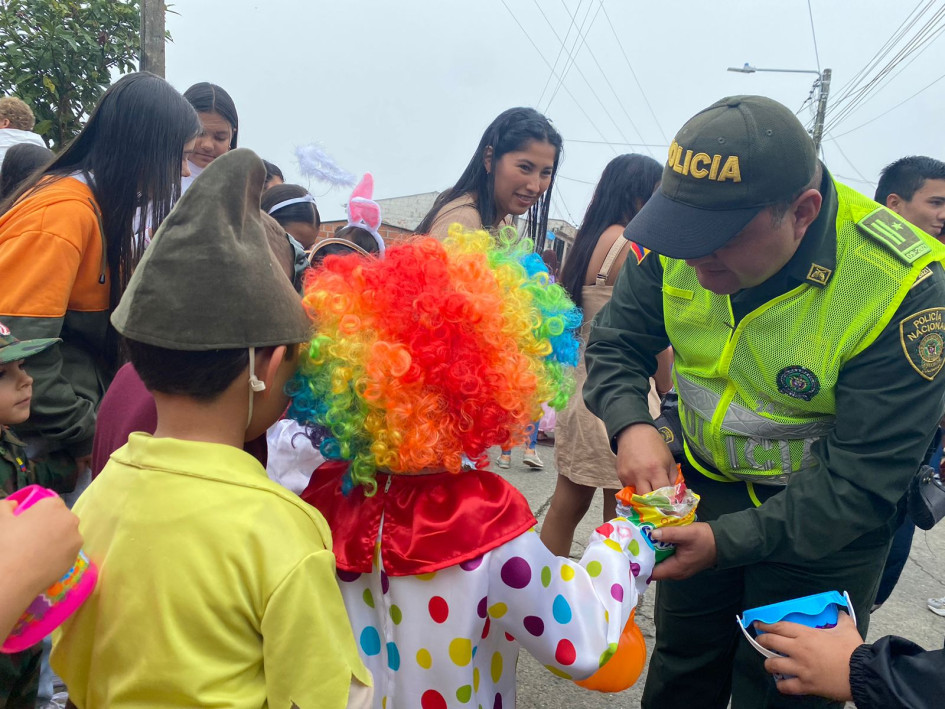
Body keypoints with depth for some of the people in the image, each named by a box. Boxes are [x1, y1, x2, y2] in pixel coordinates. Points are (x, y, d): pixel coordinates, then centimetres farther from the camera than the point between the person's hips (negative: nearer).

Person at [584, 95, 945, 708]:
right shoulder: (680, 238, -17)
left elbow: (862, 479, -26)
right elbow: (617, 343, -5)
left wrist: (728, 541, -31)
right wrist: (631, 426, -25)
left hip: (826, 522, -4)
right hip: (704, 481, 4)